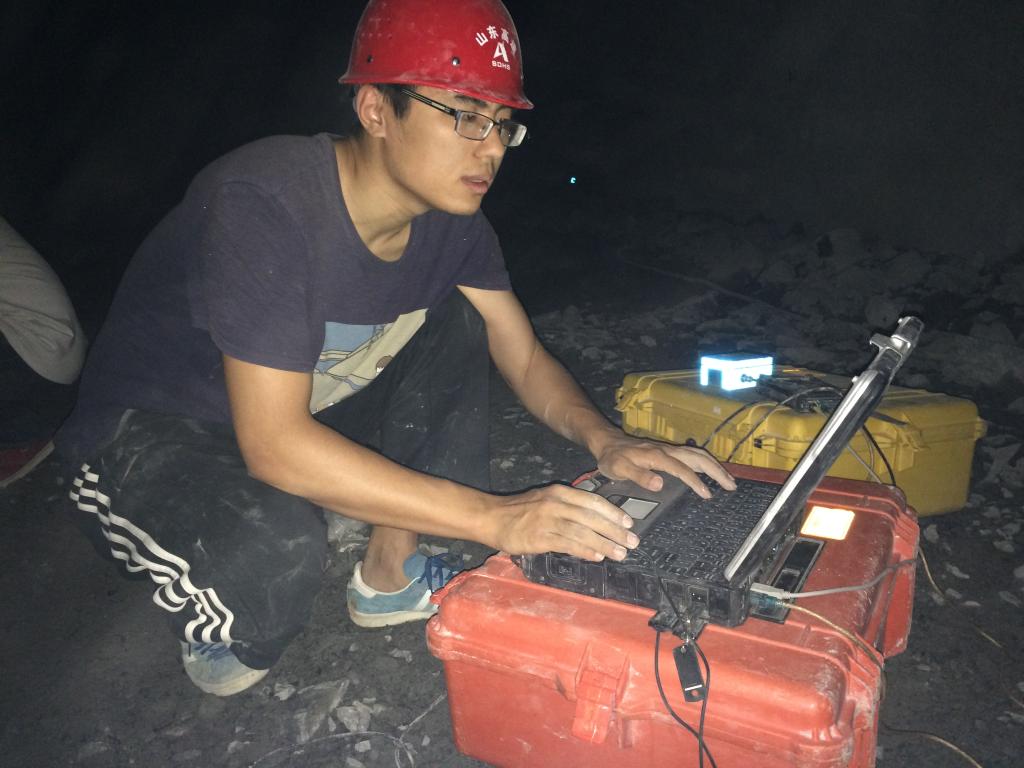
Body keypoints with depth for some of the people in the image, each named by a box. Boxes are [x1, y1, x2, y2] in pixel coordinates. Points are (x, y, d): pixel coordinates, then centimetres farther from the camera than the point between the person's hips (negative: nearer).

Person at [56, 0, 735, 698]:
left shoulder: (452, 216, -9)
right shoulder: (266, 202, -31)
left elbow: (526, 359, -2)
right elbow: (274, 446, -35)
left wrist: (605, 441, -23)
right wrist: (492, 517, -37)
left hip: (309, 410, 7)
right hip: (150, 440, -6)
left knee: (455, 322, -7)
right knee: (277, 548, -36)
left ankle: (390, 575, 2)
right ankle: (220, 629, 3)